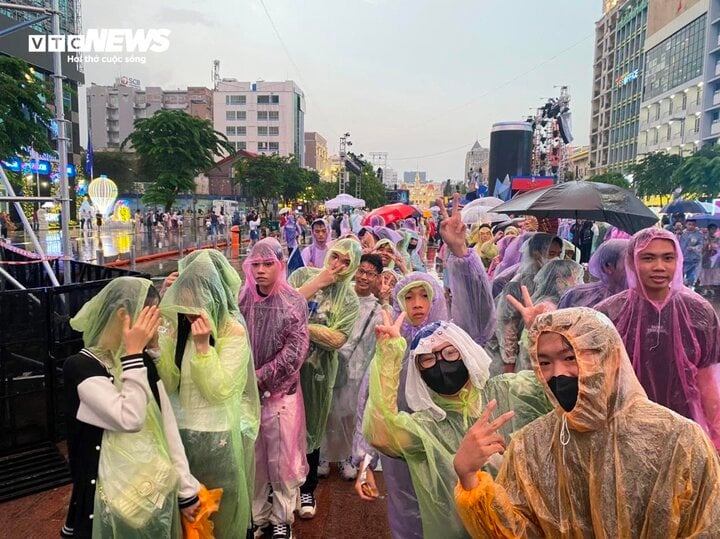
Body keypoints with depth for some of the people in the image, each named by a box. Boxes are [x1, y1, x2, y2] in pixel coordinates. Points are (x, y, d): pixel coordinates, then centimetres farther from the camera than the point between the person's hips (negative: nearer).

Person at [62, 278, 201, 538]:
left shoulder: (144, 361, 3)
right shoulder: (80, 366, -15)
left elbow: (168, 424, 3)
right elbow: (130, 419, -27)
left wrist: (186, 487, 4)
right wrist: (133, 353, -21)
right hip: (115, 495, -5)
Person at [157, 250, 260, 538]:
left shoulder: (233, 332, -15)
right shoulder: (176, 326, -1)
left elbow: (219, 392, -20)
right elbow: (167, 384, -6)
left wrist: (203, 346, -28)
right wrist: (169, 338, -17)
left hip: (218, 437, -4)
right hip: (180, 431, 4)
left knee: (219, 511, 14)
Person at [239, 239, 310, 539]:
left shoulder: (294, 303, -9)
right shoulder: (241, 300, -3)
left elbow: (294, 353, -13)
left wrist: (260, 378, -15)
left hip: (280, 393, -2)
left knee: (282, 460, 10)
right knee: (252, 459, 15)